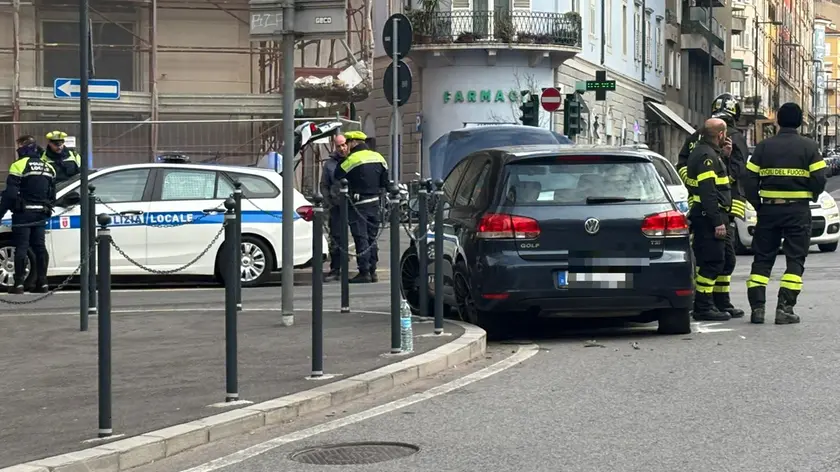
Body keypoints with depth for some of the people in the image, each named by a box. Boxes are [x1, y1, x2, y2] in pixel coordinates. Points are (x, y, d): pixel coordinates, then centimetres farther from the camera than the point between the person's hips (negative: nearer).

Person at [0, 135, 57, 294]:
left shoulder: (19, 165, -10)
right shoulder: (48, 167, 13)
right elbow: (52, 194, 18)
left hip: (23, 214, -6)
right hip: (41, 214, 6)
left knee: (21, 248, -5)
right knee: (40, 247, 8)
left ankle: (19, 283, -7)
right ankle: (42, 282, 7)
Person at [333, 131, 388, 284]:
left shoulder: (352, 159, -13)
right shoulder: (378, 157, 8)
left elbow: (337, 176, -10)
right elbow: (386, 181, 11)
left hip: (359, 204, -7)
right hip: (374, 202, 7)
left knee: (361, 238, -4)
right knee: (372, 238, 13)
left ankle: (364, 273, -5)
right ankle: (372, 272, 15)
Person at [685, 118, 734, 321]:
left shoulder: (703, 152, 17)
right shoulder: (707, 156, -16)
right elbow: (708, 193, -22)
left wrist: (724, 156, 13)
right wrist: (718, 222, -23)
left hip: (701, 216, 11)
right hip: (709, 216, -11)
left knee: (707, 262, 15)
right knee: (712, 262, -9)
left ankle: (704, 305, 21)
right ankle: (703, 308, -7)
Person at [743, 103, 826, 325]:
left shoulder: (763, 147, 3)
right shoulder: (809, 147, -3)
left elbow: (749, 181, 0)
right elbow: (819, 180, -8)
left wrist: (757, 204, 11)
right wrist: (812, 195, 11)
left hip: (769, 209, 2)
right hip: (798, 210, -2)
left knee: (762, 259, 9)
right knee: (795, 260, 4)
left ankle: (757, 307, 1)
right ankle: (785, 309, -5)